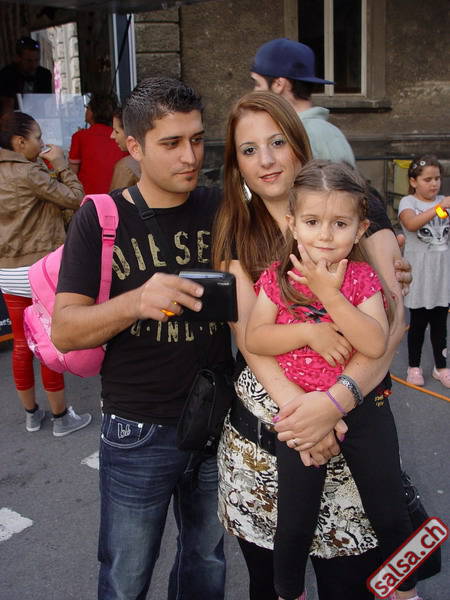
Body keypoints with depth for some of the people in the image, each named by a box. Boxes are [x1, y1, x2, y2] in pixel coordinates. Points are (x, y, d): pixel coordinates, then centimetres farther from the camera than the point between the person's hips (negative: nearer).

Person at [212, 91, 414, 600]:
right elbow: (248, 331, -8)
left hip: (350, 428, -1)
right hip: (258, 436, 2)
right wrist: (295, 405, -24)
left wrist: (333, 402, -23)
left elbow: (393, 321, -10)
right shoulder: (237, 234, 5)